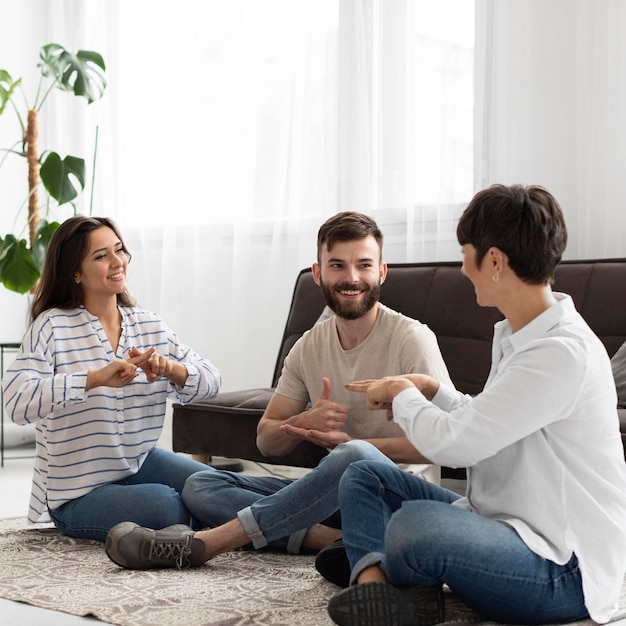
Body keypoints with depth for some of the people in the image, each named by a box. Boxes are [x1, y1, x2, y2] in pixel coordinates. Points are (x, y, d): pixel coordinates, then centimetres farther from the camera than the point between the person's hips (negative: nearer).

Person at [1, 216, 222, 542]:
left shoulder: (149, 326, 4)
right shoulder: (52, 327, -13)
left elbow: (211, 381, -2)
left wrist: (168, 368, -23)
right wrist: (97, 377, -37)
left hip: (140, 463, 5)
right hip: (78, 492, -5)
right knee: (163, 504, -28)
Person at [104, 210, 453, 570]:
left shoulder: (411, 339, -7)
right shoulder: (309, 347, 10)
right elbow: (267, 442, 11)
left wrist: (348, 442, -20)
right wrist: (305, 422, -12)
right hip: (335, 492, 6)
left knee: (356, 456, -40)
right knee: (200, 486, -7)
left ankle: (202, 544, -32)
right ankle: (329, 537, -29)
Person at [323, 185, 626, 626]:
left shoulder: (563, 353, -24)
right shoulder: (517, 334, 8)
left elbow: (450, 443, -25)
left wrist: (403, 394, -6)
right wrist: (430, 391, 8)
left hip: (565, 572, -10)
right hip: (505, 522, 10)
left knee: (414, 523, -35)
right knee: (365, 476, 8)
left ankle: (370, 563, -2)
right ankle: (374, 578, -17)